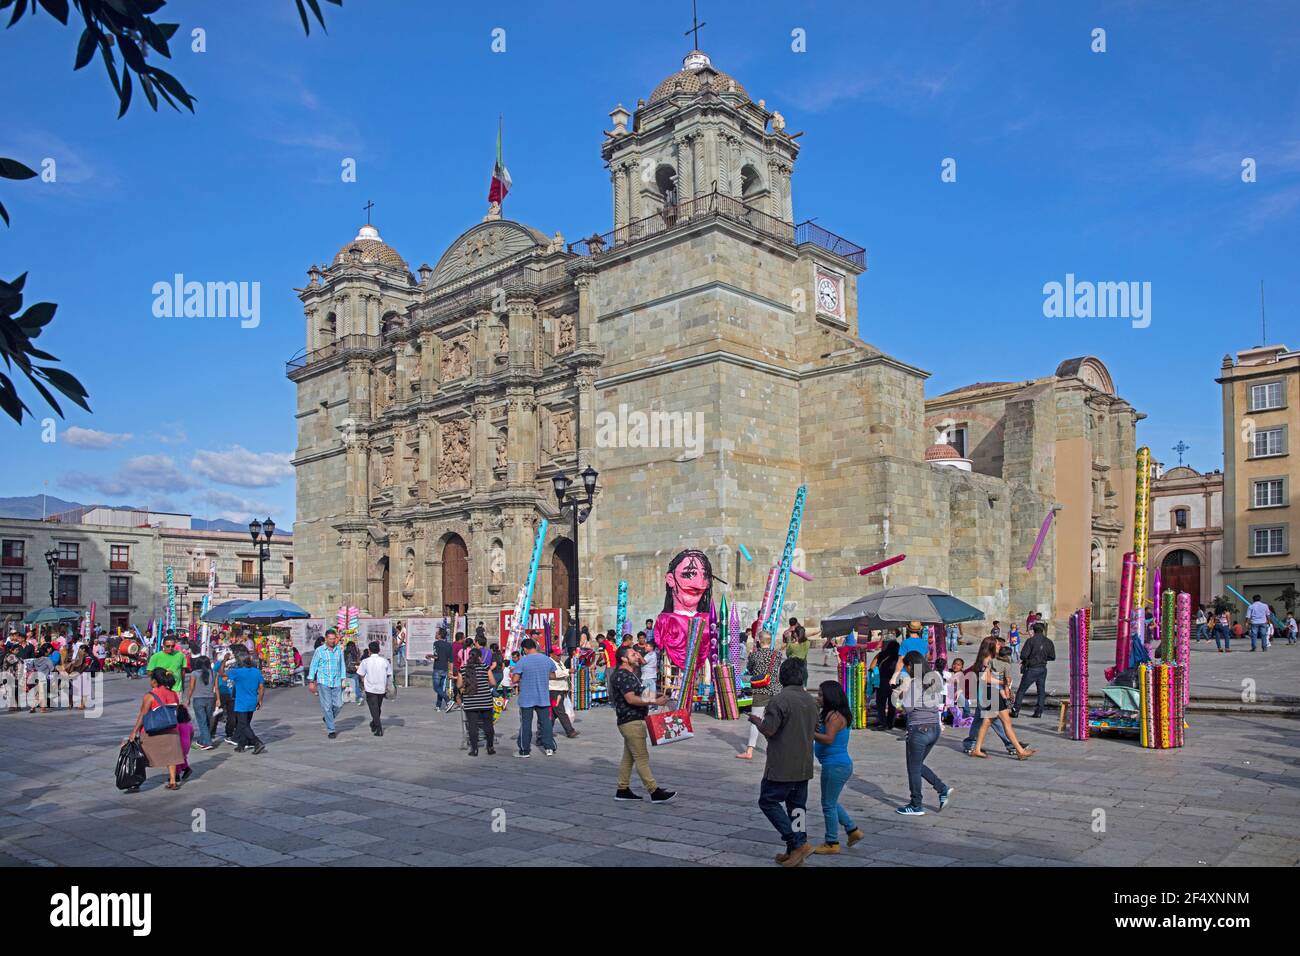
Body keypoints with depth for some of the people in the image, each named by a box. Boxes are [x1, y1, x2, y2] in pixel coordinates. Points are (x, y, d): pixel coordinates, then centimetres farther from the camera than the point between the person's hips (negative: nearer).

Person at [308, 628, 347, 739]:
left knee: (338, 705, -1)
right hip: (323, 682, -3)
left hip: (336, 682, 3)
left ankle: (327, 718, 28)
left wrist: (343, 679, 9)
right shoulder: (319, 650, -1)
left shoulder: (339, 650, 7)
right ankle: (331, 730, 3)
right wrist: (311, 681, -1)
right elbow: (313, 665, 2)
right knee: (327, 706, -4)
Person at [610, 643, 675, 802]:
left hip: (634, 720, 10)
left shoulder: (630, 674, 16)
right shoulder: (622, 676, -16)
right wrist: (654, 702, -24)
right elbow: (631, 699, -24)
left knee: (629, 757, 13)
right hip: (630, 722, -10)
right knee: (642, 758, -9)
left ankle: (622, 790, 18)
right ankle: (655, 792, -10)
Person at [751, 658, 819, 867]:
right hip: (804, 765, 8)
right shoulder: (810, 701, 8)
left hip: (782, 767, -8)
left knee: (768, 801, 3)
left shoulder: (780, 700, -17)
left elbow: (768, 730, -19)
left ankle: (798, 843, -3)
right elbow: (814, 729, 19)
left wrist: (756, 721, 1)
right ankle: (795, 851, 18)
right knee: (797, 806, 14)